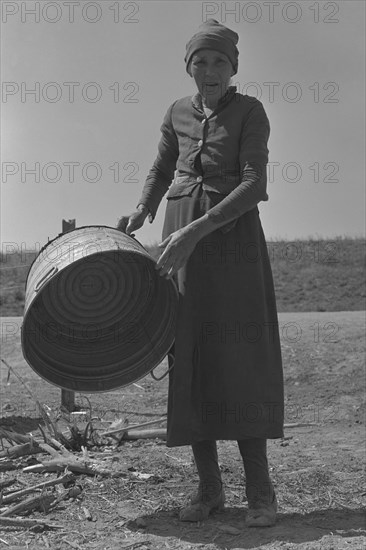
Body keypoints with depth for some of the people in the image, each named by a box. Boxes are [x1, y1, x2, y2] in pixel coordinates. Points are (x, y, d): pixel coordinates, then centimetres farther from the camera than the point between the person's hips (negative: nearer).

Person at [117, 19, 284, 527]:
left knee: (241, 359, -13)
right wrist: (141, 214, 4)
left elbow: (254, 185, -13)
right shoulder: (178, 114, 13)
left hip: (233, 236, -4)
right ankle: (209, 487, 4)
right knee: (191, 359, -3)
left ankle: (260, 489, -7)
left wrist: (196, 230, -23)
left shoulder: (251, 112, -1)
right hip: (182, 238, 4)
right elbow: (161, 172, 24)